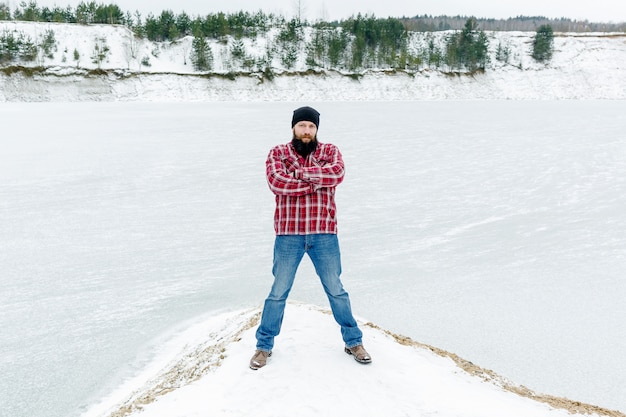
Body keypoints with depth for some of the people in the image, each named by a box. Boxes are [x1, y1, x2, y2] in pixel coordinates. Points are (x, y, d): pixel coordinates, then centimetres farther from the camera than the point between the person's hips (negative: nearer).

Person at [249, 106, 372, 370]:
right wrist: (316, 182, -13)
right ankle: (264, 346, 24)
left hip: (324, 234, 1)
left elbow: (337, 174, -15)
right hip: (288, 234, 0)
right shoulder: (278, 153, 4)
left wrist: (300, 173, -14)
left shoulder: (330, 151, 7)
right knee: (278, 292, 8)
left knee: (335, 289, 12)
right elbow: (276, 182, -15)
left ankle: (353, 341, 27)